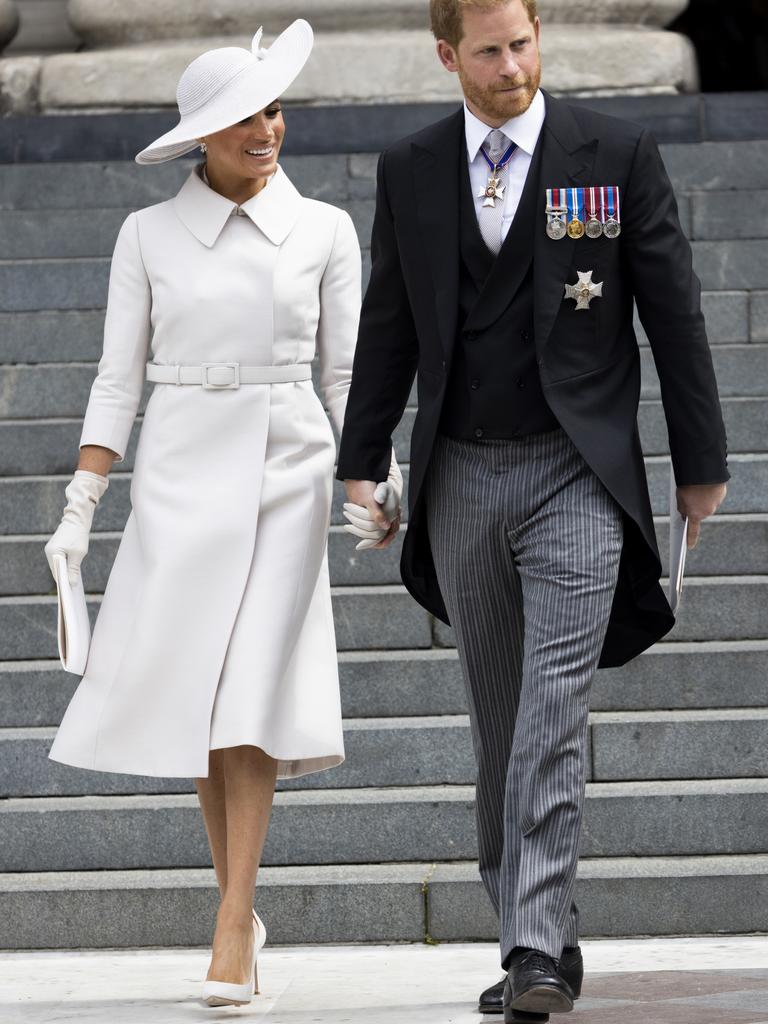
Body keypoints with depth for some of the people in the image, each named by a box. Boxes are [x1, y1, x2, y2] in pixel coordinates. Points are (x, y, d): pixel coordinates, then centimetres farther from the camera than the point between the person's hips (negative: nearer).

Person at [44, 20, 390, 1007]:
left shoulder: (324, 230, 4)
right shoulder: (148, 234, 4)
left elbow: (348, 372, 7)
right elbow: (117, 378, 4)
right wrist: (79, 509, -2)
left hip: (289, 470, -1)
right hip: (181, 470, 1)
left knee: (250, 693, -10)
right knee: (191, 693, 1)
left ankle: (231, 929, -11)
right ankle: (237, 904, 17)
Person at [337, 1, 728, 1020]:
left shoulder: (618, 154, -2)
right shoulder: (410, 172, 7)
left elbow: (672, 311, 1)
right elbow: (388, 327, 12)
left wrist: (701, 461, 1)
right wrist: (362, 467, 8)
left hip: (576, 475, -4)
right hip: (462, 478, 4)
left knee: (553, 716, -14)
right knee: (501, 726, 9)